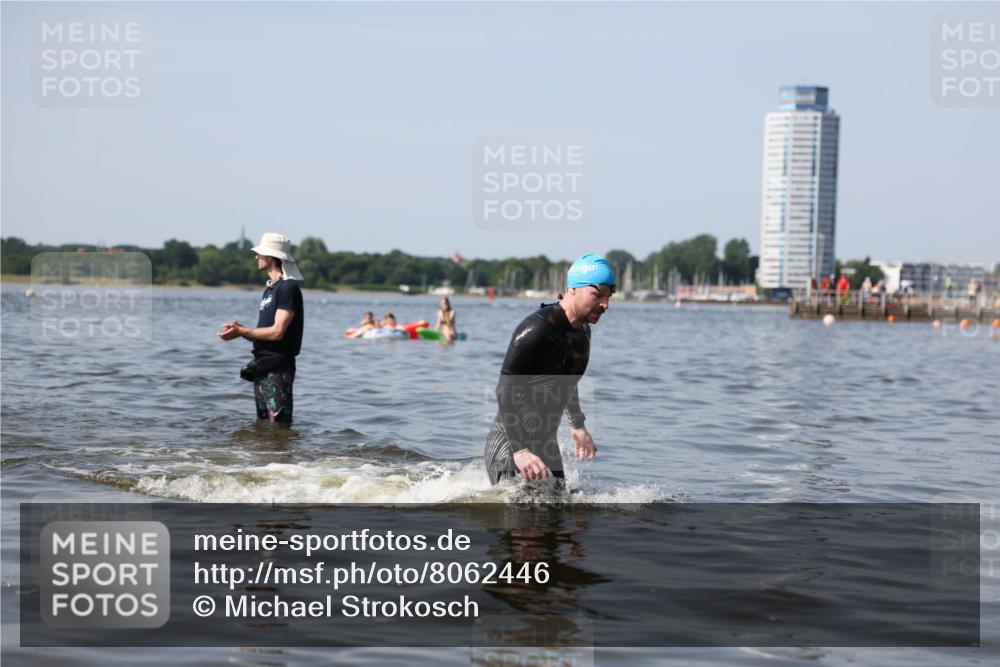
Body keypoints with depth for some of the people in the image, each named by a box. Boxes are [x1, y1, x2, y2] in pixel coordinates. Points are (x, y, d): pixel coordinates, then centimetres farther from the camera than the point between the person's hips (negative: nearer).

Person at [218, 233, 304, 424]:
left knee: (279, 424, -11)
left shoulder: (288, 288, -13)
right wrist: (240, 329, -1)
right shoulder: (270, 289, 18)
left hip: (278, 370, -10)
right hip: (262, 367, 10)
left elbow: (277, 332, -20)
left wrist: (241, 332, -13)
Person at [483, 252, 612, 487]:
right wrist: (520, 450, -31)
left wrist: (578, 425, 35)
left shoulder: (582, 332, 8)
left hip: (546, 445, 9)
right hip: (509, 444, -9)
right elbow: (505, 390, -24)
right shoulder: (538, 329, -20)